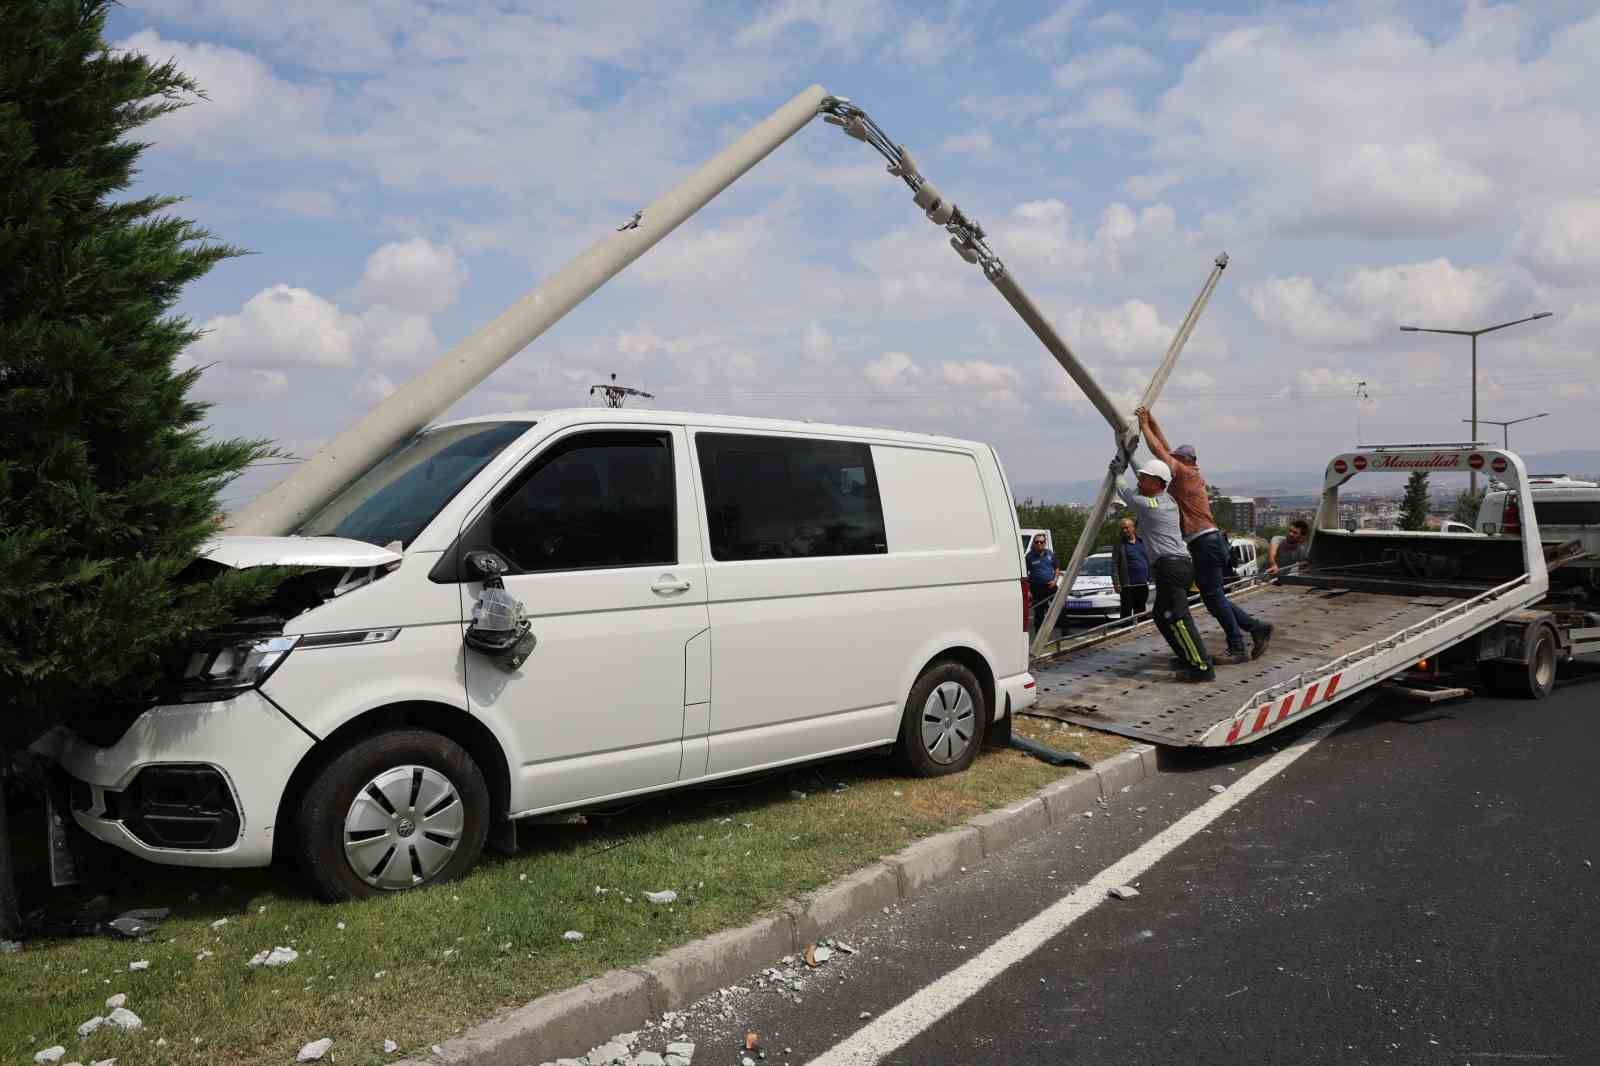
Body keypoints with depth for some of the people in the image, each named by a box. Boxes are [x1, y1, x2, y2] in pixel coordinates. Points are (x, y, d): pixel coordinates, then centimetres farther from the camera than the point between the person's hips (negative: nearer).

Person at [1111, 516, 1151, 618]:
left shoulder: (1142, 541, 12)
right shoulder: (1119, 545, -1)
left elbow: (1149, 560, 15)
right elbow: (1114, 565, -6)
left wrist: (1150, 578, 9)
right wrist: (1116, 582, -14)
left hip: (1143, 584, 5)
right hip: (1128, 585, -5)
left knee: (1140, 612, 14)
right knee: (1127, 612, -4)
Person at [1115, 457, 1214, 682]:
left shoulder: (1148, 506, -10)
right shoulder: (1169, 502, 16)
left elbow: (1124, 492, 7)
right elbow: (1140, 491, 33)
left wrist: (1118, 472, 25)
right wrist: (1130, 457, 39)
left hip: (1170, 566, -10)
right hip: (1180, 564, 10)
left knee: (1176, 617, -15)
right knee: (1162, 616, 18)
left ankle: (1202, 667, -20)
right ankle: (1189, 658, 21)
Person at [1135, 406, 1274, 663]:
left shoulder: (1184, 473, -7)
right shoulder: (1190, 476, 17)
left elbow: (1159, 450, -7)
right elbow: (1166, 448, 22)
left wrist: (1145, 427, 4)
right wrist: (1151, 421, 21)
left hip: (1204, 543, -10)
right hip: (1206, 542, 10)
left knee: (1214, 596, -7)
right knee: (1214, 597, 12)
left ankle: (1238, 648, -5)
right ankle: (1256, 627, 13)